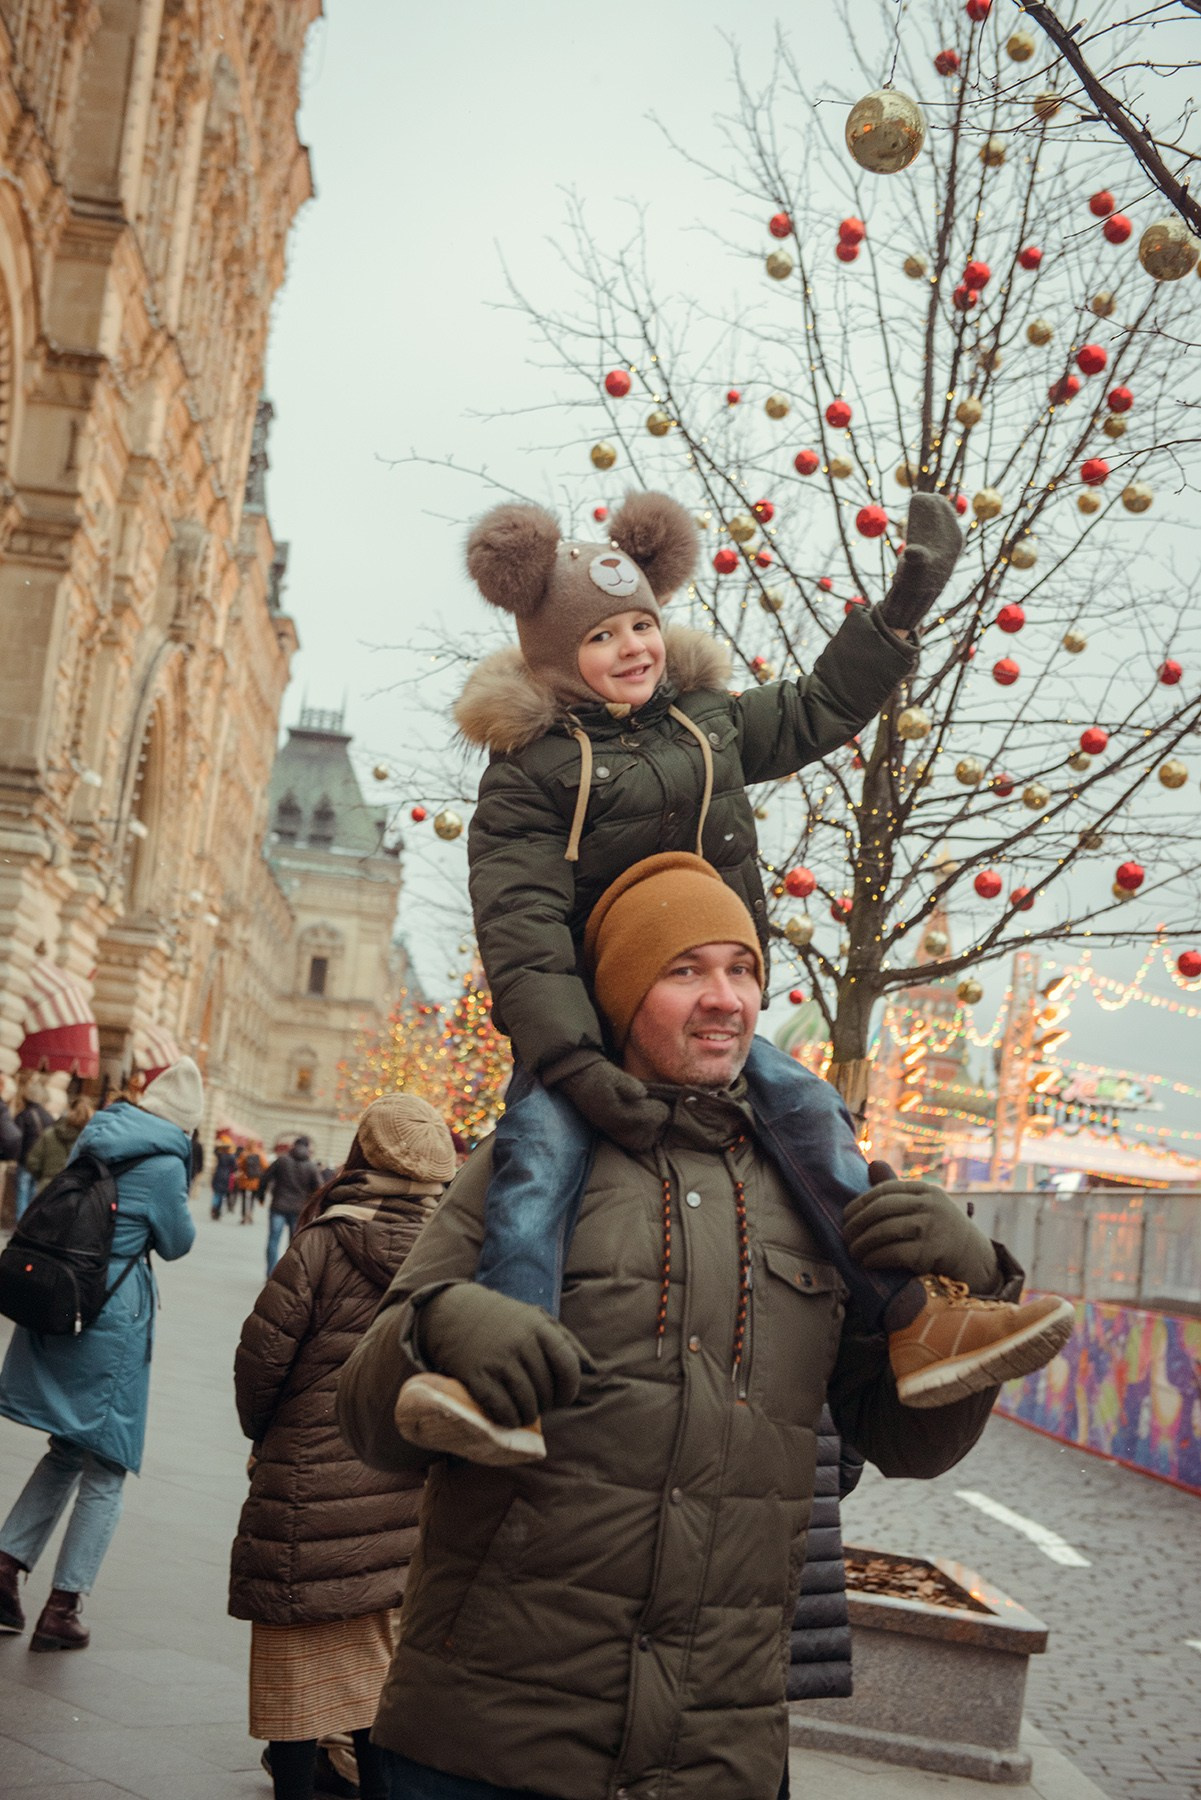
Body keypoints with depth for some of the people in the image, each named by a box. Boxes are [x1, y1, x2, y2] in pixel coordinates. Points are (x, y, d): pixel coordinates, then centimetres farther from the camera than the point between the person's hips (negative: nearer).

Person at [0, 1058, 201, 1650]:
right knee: (104, 1471, 6)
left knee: (67, 1452, 21)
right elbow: (176, 1243, -1)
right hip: (113, 1318, -7)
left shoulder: (92, 1138, 7)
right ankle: (61, 1610, 8)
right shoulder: (163, 1164, -14)